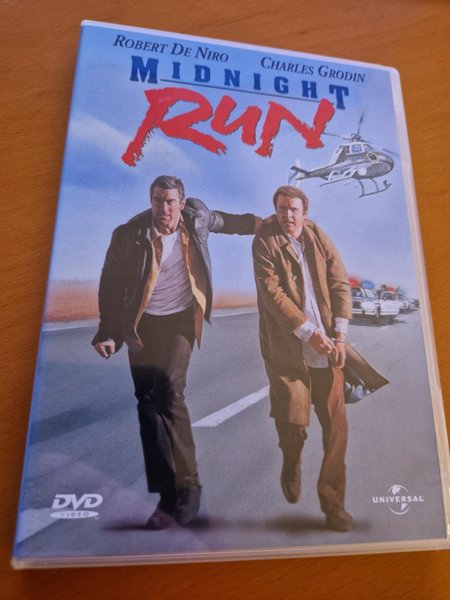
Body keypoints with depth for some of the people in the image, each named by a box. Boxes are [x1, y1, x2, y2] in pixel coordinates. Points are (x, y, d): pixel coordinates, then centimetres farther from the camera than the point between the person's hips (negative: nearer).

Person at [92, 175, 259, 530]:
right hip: (142, 324, 1)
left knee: (168, 392, -20)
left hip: (181, 319, -1)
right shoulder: (129, 235, -9)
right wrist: (108, 332, -6)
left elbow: (224, 221, 21)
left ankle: (186, 484, -5)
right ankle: (167, 492, 18)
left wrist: (259, 223, 26)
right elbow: (110, 285, -2)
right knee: (148, 403, 3)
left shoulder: (196, 218, -3)